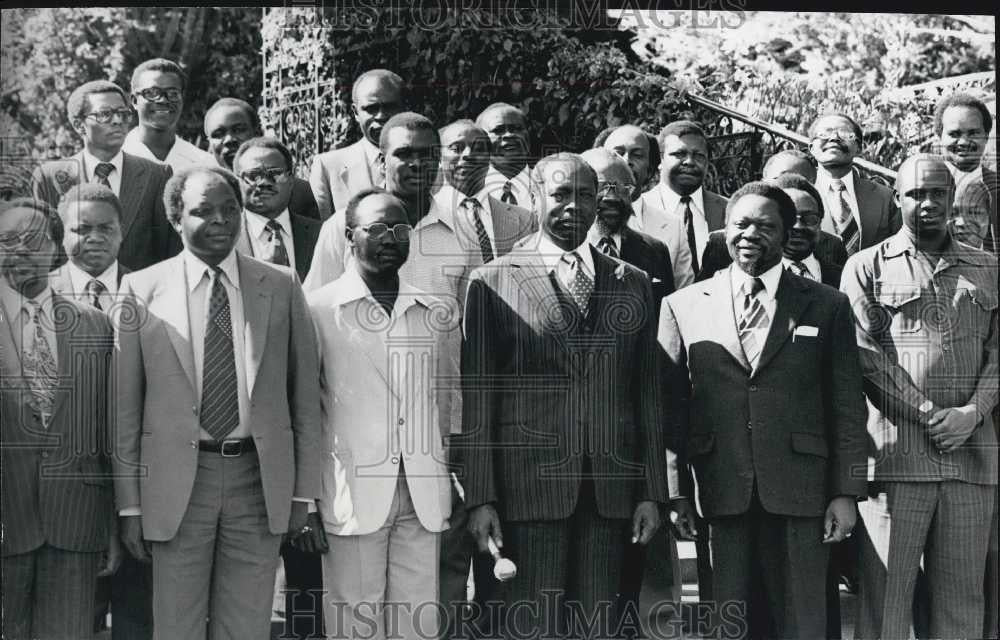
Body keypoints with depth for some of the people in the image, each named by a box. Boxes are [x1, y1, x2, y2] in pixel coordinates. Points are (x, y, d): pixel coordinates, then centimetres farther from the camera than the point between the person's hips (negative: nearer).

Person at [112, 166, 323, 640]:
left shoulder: (281, 286, 4)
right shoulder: (141, 290, 0)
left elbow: (305, 395, 6)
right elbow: (125, 406, 1)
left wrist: (304, 493, 3)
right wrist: (130, 505, -2)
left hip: (261, 478, 1)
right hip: (177, 482, -1)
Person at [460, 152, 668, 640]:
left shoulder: (632, 284, 13)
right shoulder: (493, 282, 3)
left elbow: (647, 394, 12)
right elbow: (476, 399, 0)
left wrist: (652, 491, 6)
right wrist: (480, 498, -6)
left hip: (611, 490, 3)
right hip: (529, 487, -3)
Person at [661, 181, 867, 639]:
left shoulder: (826, 306, 7)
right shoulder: (682, 306, 7)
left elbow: (847, 408, 5)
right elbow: (671, 407, 5)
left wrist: (846, 492, -1)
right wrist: (676, 493, 0)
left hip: (800, 495, 0)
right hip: (720, 495, 0)